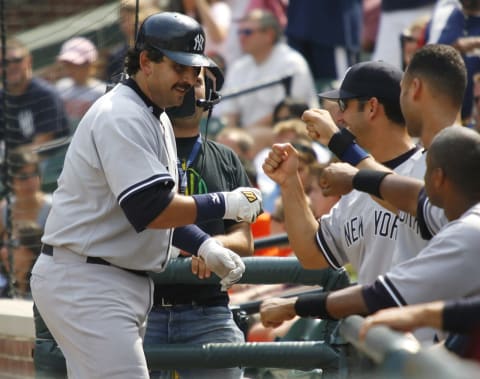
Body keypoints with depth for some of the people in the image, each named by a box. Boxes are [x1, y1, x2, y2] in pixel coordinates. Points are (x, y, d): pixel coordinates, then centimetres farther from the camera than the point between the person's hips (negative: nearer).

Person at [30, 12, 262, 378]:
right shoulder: (122, 116, -17)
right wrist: (225, 205, -16)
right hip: (86, 283, -11)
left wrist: (205, 247, 5)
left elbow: (158, 204, 20)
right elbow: (151, 210, -24)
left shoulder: (157, 119, 16)